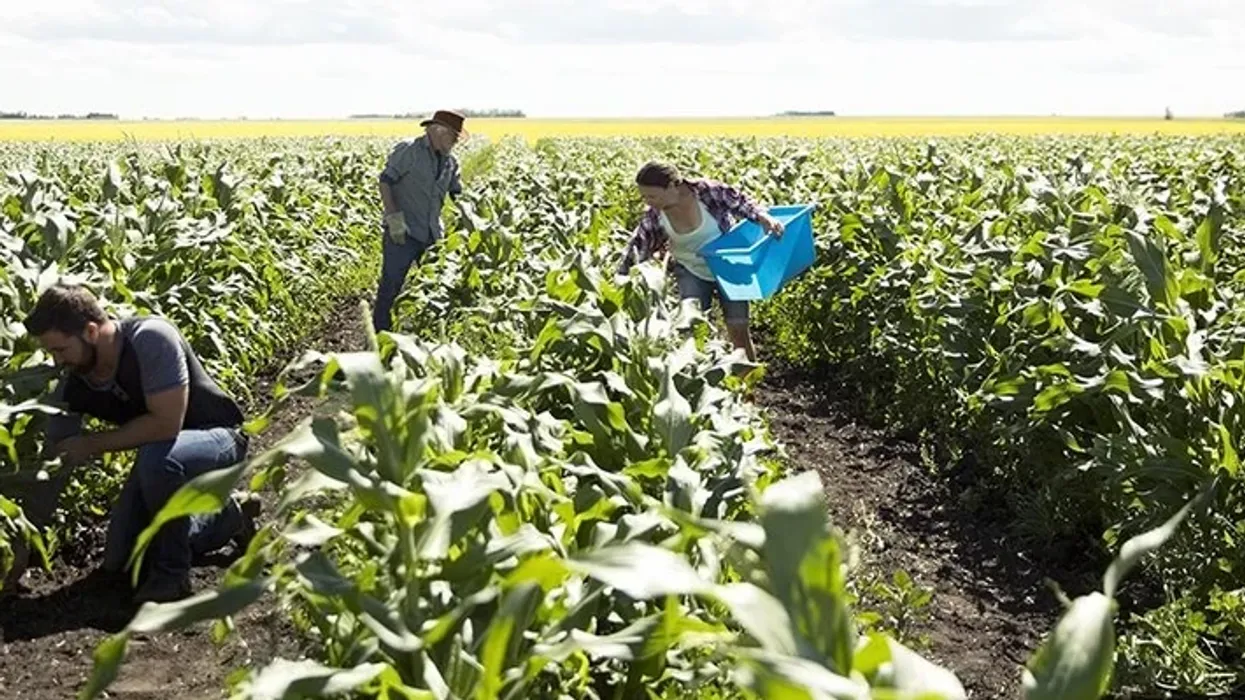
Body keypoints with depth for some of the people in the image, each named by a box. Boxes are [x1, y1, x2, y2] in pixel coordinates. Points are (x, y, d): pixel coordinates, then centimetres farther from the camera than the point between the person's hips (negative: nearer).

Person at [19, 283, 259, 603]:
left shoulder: (151, 339, -31)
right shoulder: (71, 387, -12)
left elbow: (166, 423, -34)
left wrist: (92, 444, -24)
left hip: (218, 437, -7)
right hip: (161, 454, 7)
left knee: (155, 459, -40)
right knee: (119, 562, 6)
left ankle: (171, 574, -18)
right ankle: (230, 515, 21)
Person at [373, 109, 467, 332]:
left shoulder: (450, 161, 13)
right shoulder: (408, 150, -8)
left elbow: (457, 194, 22)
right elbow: (385, 181, -10)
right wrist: (393, 217, -19)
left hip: (432, 234, 7)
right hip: (403, 231, -7)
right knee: (392, 282, -9)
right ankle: (379, 333, -2)